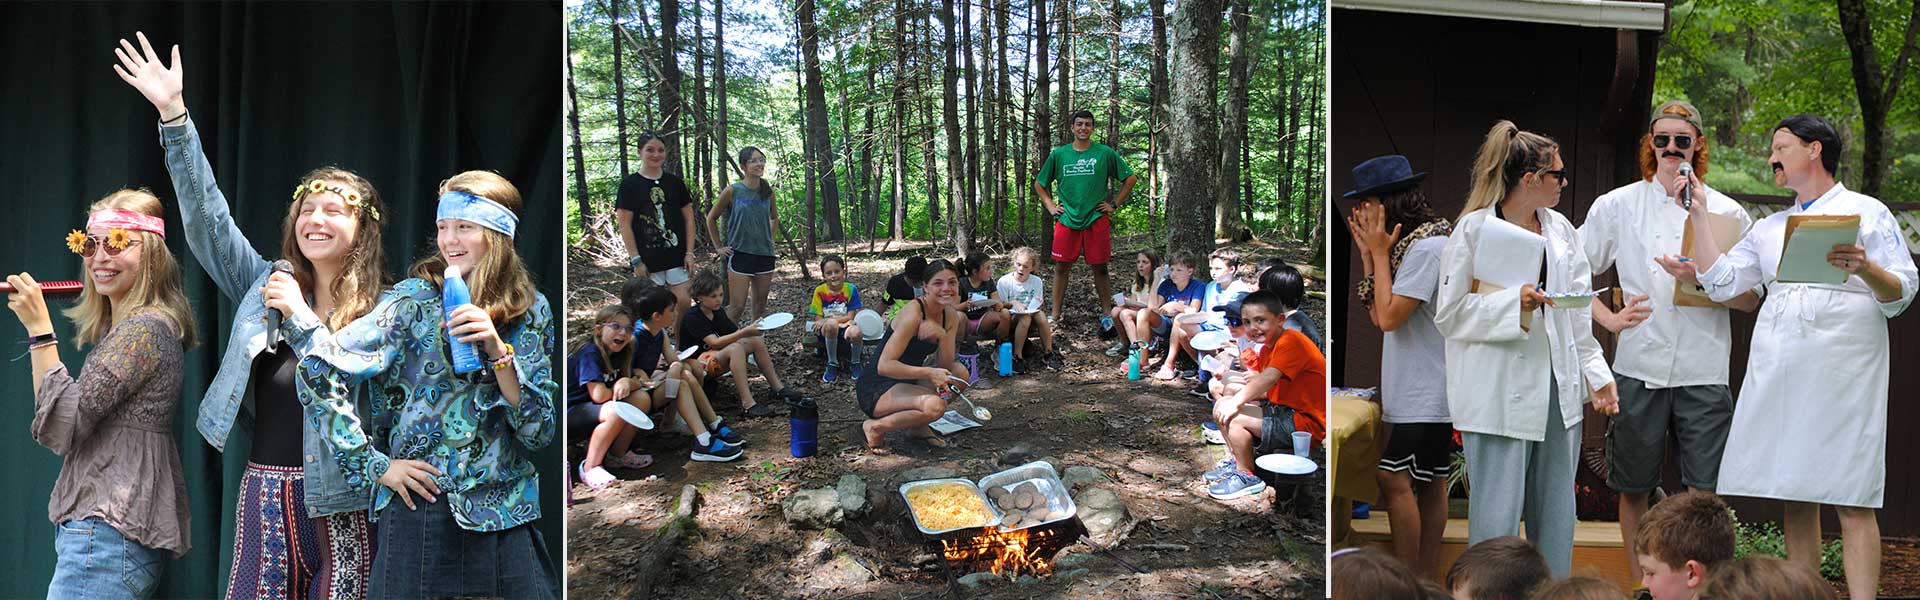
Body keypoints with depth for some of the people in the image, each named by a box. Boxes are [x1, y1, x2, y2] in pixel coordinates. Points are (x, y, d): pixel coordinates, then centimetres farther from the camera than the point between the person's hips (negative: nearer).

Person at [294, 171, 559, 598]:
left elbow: (540, 433, -2)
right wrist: (375, 465, -8)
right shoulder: (414, 301, -5)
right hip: (420, 513, -2)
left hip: (507, 521, 3)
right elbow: (317, 372, -8)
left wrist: (497, 349, -15)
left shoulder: (531, 310, 3)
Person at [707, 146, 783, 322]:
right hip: (740, 253, -4)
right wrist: (718, 247, 3)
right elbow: (711, 218, 4)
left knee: (761, 304, 8)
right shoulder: (732, 191, -7)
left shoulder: (768, 192, 4)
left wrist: (770, 239, 13)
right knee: (737, 306, -7)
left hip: (765, 253, 4)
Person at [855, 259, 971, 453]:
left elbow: (945, 365, -4)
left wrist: (942, 335, -21)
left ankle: (918, 426, 7)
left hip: (906, 382, 8)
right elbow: (884, 366, -27)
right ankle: (875, 428, -9)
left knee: (960, 373, -6)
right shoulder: (913, 314, -22)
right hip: (874, 389, -8)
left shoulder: (950, 316, 2)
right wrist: (928, 373, -32)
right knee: (934, 405, -31)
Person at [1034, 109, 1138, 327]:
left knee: (1100, 268, 3)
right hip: (1066, 219, 1)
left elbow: (1130, 178, 6)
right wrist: (1050, 206, 8)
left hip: (1097, 220, -1)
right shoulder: (1058, 155, 6)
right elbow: (1039, 183, 17)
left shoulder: (1105, 153, 1)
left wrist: (1114, 204, 3)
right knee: (1062, 267, 4)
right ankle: (1055, 314, 10)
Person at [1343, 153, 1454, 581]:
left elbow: (1390, 316, -21)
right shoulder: (1409, 246, 14)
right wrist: (1369, 255, 8)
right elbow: (1378, 316, 12)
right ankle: (1428, 577, 19)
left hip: (1425, 390, -10)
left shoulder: (1428, 247, -17)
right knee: (1430, 482, 12)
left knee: (1395, 478, -10)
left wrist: (1380, 253, -13)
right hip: (1417, 389, 10)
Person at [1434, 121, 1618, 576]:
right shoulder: (1473, 230, -7)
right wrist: (1514, 302, -20)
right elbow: (1449, 313, -9)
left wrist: (1597, 373, 8)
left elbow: (1580, 312, 13)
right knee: (1497, 515, -3)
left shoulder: (1561, 230, 11)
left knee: (1556, 512, 13)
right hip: (1499, 396, -6)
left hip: (1558, 386, 6)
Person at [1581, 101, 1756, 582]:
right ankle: (1637, 583, 21)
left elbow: (1751, 299, 5)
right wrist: (1610, 318, -4)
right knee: (1633, 488, 7)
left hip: (1703, 374, 0)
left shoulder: (1727, 212, 7)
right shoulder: (1617, 205, 6)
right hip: (1638, 370, 0)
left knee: (1706, 494, -3)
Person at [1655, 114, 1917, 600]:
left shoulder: (1866, 212, 6)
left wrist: (1864, 268, -21)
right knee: (1795, 500, 7)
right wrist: (1699, 216, 14)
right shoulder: (1769, 228, 22)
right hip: (1778, 371, 5)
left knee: (1852, 502, -8)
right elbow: (1723, 283, 13)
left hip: (1842, 372, -5)